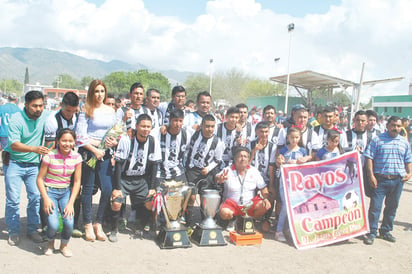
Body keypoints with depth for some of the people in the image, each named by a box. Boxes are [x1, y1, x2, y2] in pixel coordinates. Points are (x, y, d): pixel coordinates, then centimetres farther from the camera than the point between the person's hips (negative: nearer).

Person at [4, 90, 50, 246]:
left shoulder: (45, 118, -3)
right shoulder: (16, 119, -15)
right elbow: (14, 145, -24)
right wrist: (34, 149, -38)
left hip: (34, 164, 3)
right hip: (14, 163, -3)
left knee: (36, 197, -1)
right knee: (13, 198, -3)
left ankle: (32, 229, 14)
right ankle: (13, 232, 12)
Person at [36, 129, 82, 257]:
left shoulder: (76, 157, -4)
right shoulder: (50, 156, -12)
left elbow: (77, 182, 0)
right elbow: (40, 179, -6)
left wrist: (71, 202, -8)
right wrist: (46, 199, -15)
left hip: (66, 192, 2)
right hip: (50, 191, -2)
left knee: (69, 223, -17)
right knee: (53, 224, -18)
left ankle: (64, 245, 15)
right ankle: (50, 243, 18)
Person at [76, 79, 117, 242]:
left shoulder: (111, 111, 13)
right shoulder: (86, 110, -2)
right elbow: (80, 135, -7)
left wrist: (114, 142, -2)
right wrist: (95, 150, -12)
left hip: (105, 153, 4)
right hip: (88, 152, -4)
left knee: (108, 189, -3)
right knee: (88, 189, 4)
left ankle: (98, 224, 13)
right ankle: (88, 225, 17)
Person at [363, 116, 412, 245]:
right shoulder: (377, 140, -1)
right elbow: (369, 157, -5)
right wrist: (371, 175, -12)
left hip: (398, 180, 4)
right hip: (380, 179, -4)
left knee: (392, 206, 12)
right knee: (375, 206, -4)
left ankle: (386, 231, 26)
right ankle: (372, 232, 6)